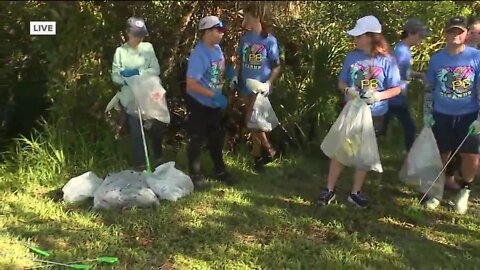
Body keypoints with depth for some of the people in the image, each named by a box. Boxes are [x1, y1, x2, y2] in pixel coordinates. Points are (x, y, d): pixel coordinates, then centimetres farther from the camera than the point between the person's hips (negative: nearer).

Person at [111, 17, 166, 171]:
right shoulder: (120, 51, -1)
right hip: (129, 99, -1)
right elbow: (115, 76, -3)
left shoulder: (148, 47, 2)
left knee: (156, 128, 11)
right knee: (135, 131, 5)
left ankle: (158, 158, 37)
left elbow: (156, 70, -6)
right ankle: (140, 165, 18)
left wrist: (138, 73, -19)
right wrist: (126, 79, -22)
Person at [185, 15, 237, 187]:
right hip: (198, 104, -8)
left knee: (217, 137, 18)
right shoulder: (199, 54, -24)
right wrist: (214, 95, -28)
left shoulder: (217, 48, 1)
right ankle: (195, 174, 21)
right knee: (197, 139, 5)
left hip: (214, 103, 8)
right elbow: (191, 83, -28)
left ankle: (220, 170, 34)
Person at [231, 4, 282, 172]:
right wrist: (236, 76, -1)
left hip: (260, 87, -5)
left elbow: (277, 66, -7)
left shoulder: (269, 40, -11)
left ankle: (268, 149, 11)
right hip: (246, 86, 5)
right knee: (252, 121, 13)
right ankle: (257, 154, 27)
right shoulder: (244, 38, 3)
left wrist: (268, 83, -20)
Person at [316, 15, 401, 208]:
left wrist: (378, 96, -25)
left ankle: (355, 192, 26)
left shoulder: (387, 60, -11)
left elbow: (396, 89, -8)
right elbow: (341, 82, 4)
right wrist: (347, 91, -19)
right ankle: (329, 189, 16)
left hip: (374, 115, -1)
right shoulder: (352, 57, -4)